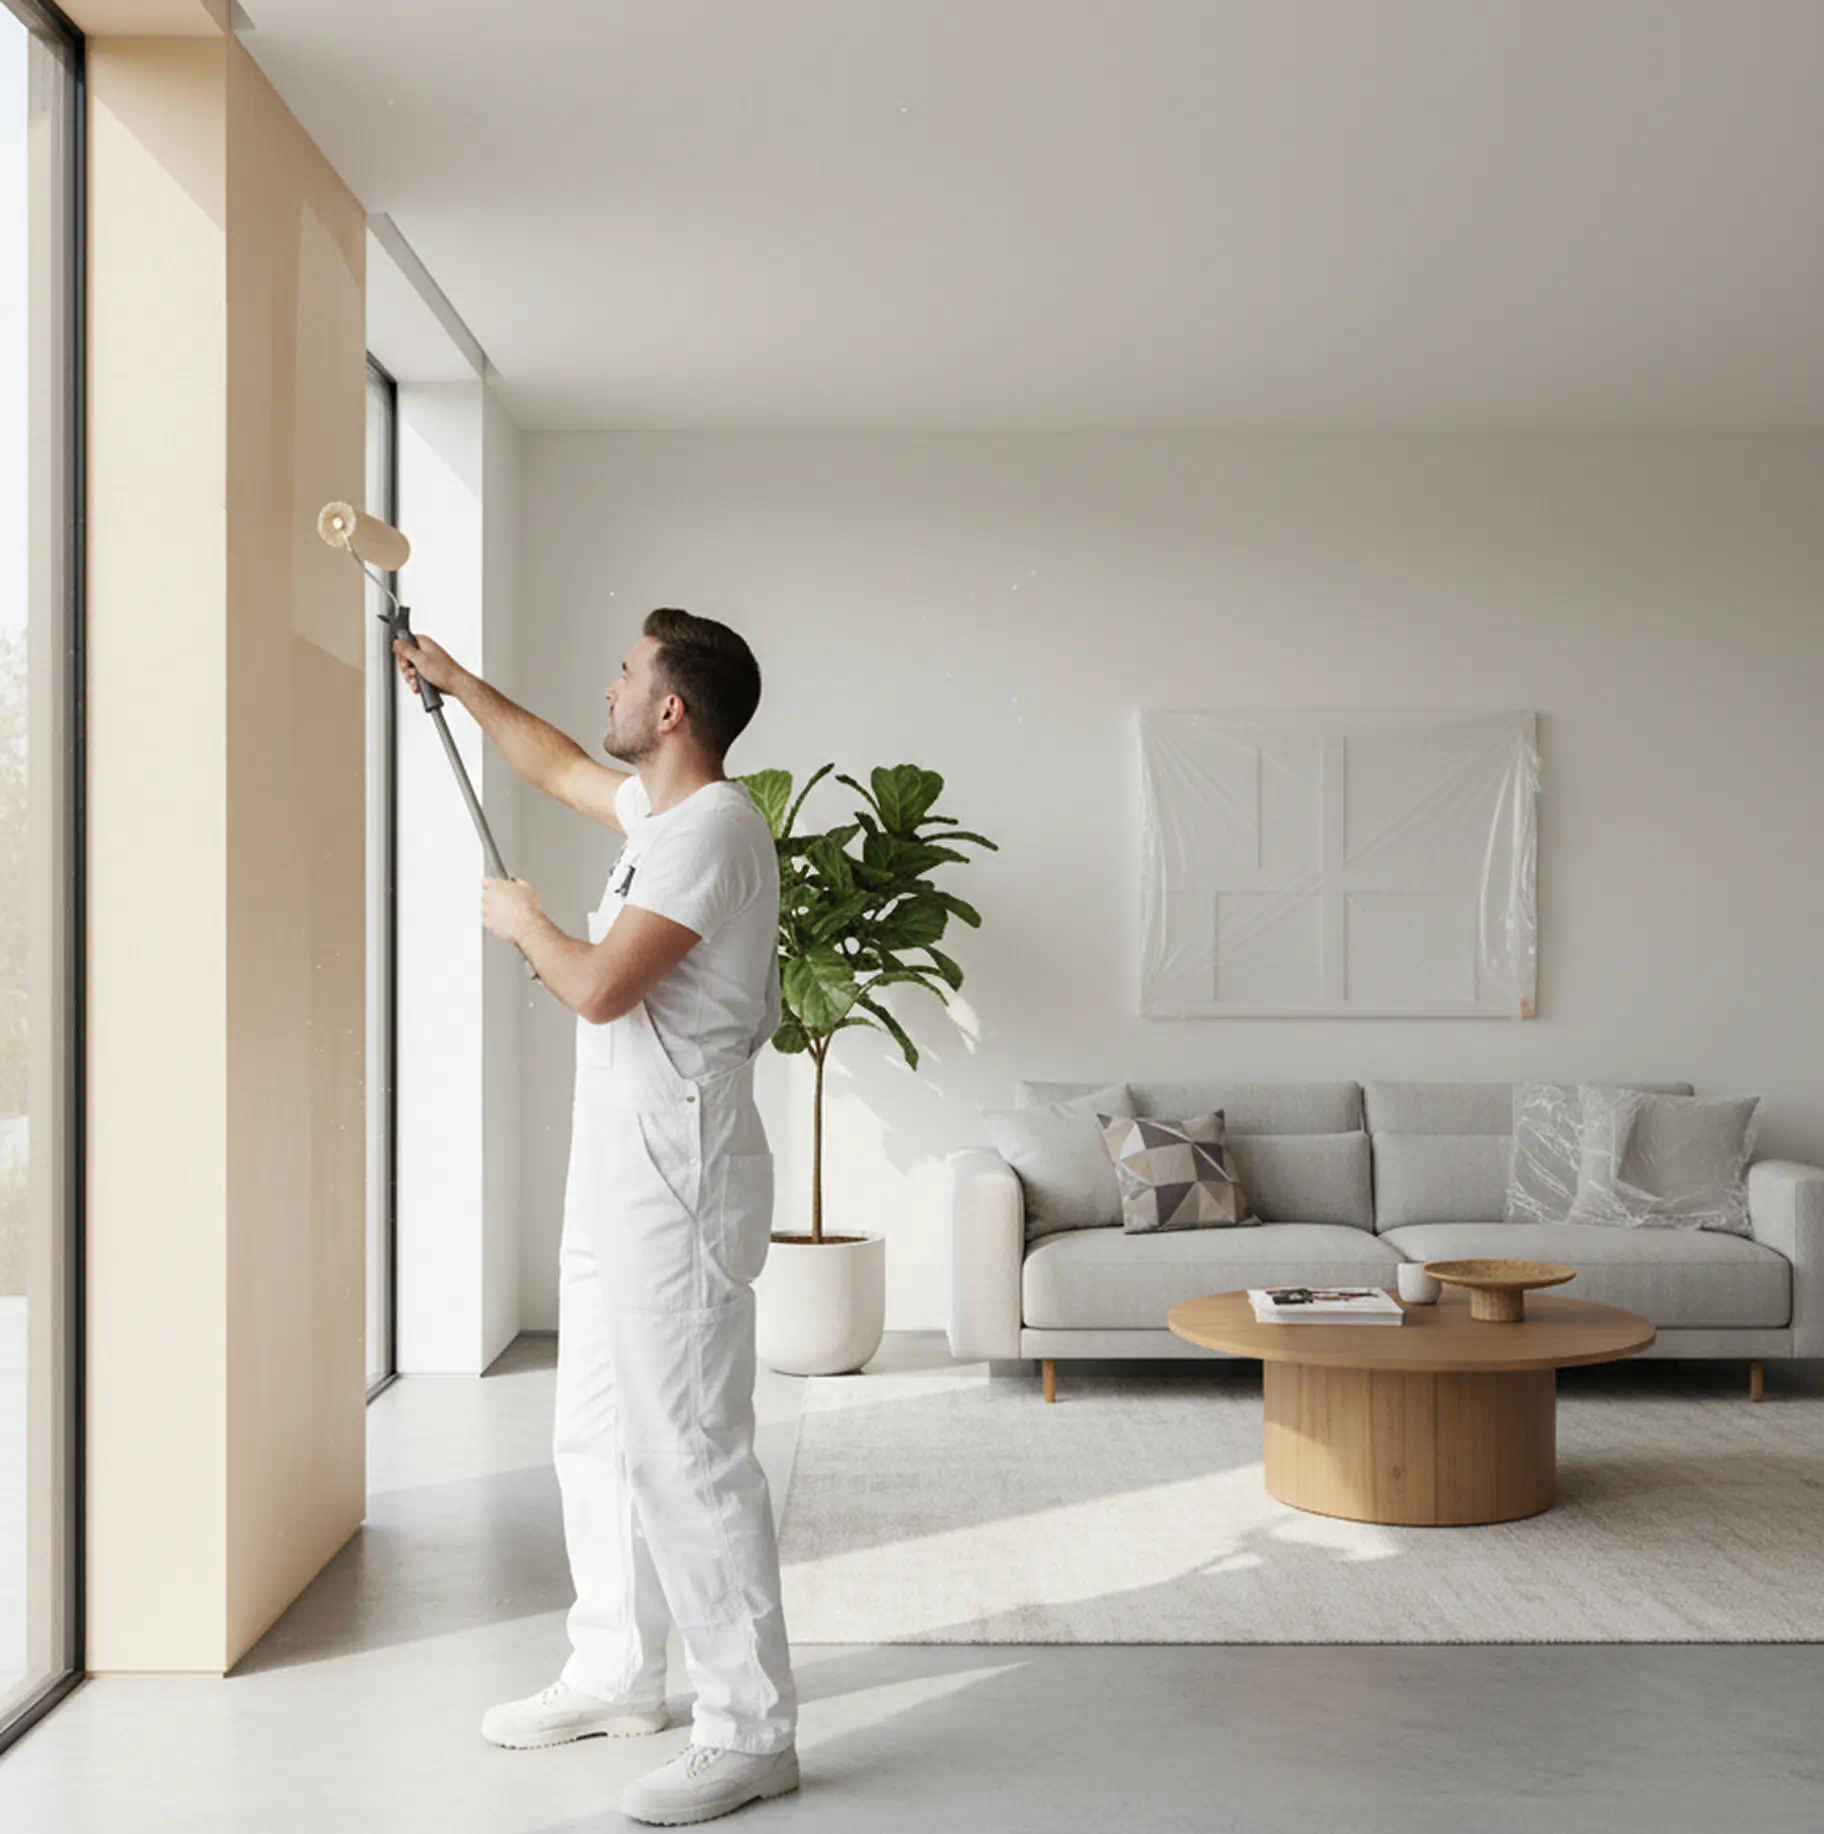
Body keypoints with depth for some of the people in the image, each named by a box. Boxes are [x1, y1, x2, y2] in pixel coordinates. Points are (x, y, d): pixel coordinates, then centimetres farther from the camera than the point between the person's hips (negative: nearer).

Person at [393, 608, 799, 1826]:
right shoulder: (658, 808, 13)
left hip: (680, 1181, -11)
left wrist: (521, 919, -4)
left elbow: (598, 987, -23)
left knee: (689, 1452, -8)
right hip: (619, 1174, 11)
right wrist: (457, 681, 41)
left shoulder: (713, 825, -17)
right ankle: (618, 1677, 31)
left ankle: (751, 1733, 0)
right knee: (598, 1437, 18)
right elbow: (560, 767, 34)